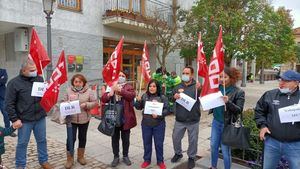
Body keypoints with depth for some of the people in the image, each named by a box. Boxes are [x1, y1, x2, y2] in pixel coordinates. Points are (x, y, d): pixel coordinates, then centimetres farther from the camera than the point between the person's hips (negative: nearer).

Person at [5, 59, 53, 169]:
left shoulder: (39, 79, 3)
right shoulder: (14, 83, -9)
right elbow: (9, 104, -7)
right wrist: (14, 119, -11)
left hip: (40, 117, 4)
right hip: (24, 120, -3)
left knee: (42, 141, 15)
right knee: (22, 143, 11)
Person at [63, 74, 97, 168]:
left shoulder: (89, 91, -3)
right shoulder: (69, 91, 0)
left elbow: (94, 102, -3)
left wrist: (86, 105, -19)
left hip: (84, 119, 1)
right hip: (71, 119, 0)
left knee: (82, 137, 14)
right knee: (71, 138, 1)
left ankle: (80, 156, 31)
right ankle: (69, 159, 17)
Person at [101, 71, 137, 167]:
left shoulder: (128, 87, 0)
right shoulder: (111, 87, 5)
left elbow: (132, 95, -21)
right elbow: (103, 99, -5)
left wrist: (120, 90, -27)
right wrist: (110, 93, -24)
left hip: (125, 118, -1)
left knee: (125, 139, 13)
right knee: (115, 139, 12)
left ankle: (125, 156, 31)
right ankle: (116, 157, 28)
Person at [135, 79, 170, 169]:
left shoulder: (162, 97, -7)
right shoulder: (144, 96, 0)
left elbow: (166, 110, -10)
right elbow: (138, 108, 5)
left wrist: (159, 115, -25)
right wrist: (138, 101, -15)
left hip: (159, 124, -2)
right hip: (146, 124, 2)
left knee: (159, 143, 9)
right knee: (146, 142, 15)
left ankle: (160, 161, 28)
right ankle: (147, 160, 33)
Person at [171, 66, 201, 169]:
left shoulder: (196, 86, -7)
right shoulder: (178, 86, 5)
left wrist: (199, 90, -40)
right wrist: (174, 96, -16)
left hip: (193, 120, -3)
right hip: (179, 120, 3)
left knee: (193, 140, 11)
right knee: (175, 138, 15)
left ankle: (191, 157, 32)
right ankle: (178, 153, 40)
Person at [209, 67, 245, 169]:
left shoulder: (238, 92, -12)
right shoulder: (217, 88, 0)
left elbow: (239, 110, -14)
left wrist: (228, 102, -31)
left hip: (227, 124, -5)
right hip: (216, 121, 5)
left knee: (225, 150, 7)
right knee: (213, 146, 18)